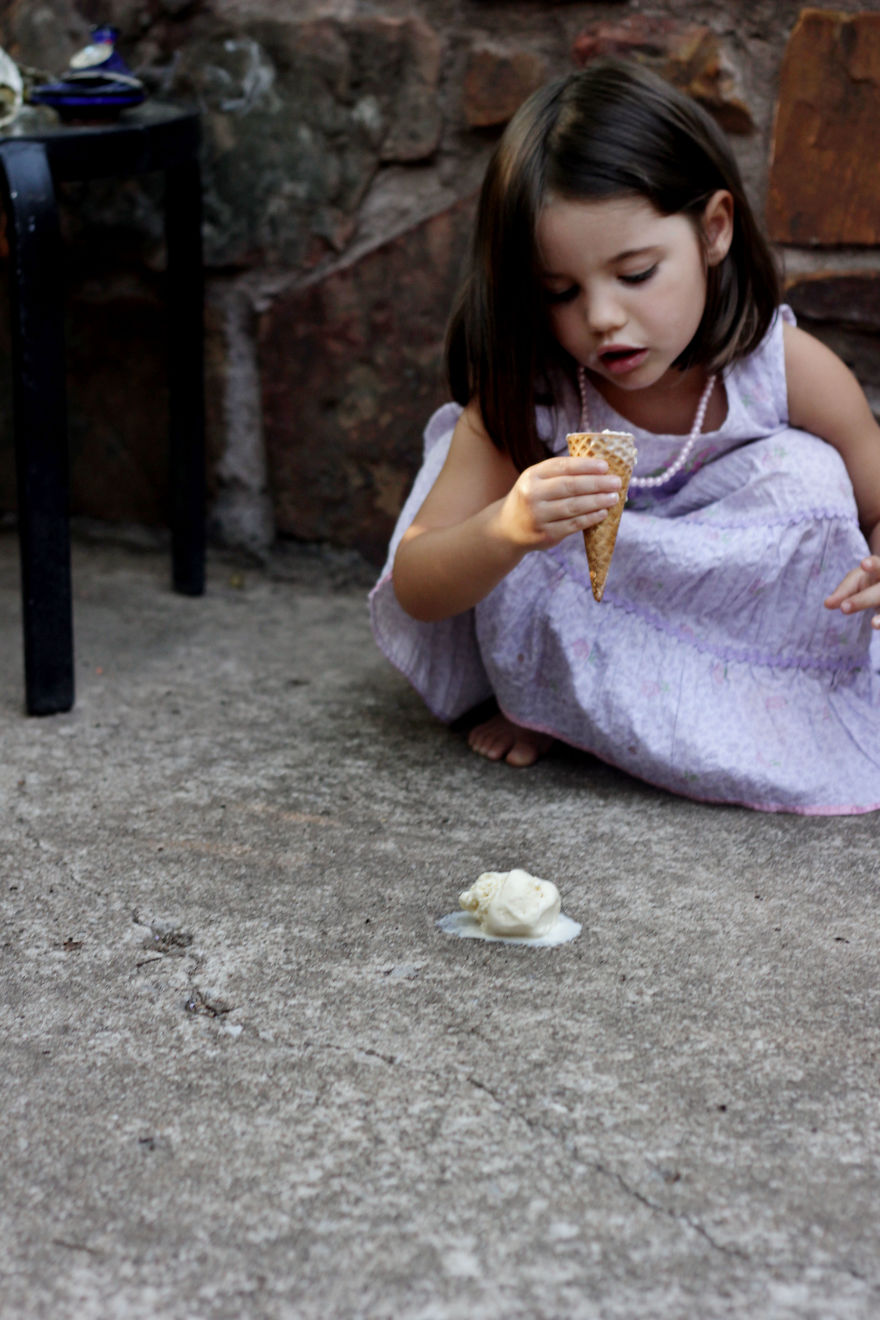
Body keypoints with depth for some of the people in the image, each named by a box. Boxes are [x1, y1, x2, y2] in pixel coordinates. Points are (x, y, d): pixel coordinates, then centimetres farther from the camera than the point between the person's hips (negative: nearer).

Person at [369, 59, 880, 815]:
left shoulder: (792, 370, -23)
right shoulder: (523, 393, -24)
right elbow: (415, 591, -27)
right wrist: (506, 531, -51)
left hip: (736, 618, 0)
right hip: (576, 632, 0)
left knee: (806, 479, -26)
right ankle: (544, 701, -2)